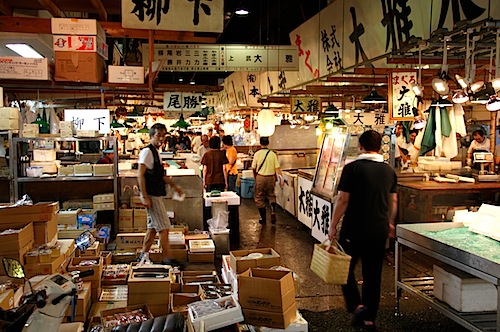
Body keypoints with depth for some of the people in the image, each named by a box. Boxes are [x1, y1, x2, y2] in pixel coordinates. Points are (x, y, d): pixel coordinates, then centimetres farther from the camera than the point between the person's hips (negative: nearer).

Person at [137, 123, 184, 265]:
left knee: (153, 227, 14)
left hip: (156, 195, 10)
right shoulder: (147, 151, -13)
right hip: (151, 195, -10)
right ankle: (168, 259, 0)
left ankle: (144, 256, 23)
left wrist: (174, 186, 26)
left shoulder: (156, 152, 16)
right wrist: (145, 197, -21)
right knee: (164, 228, -6)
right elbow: (140, 175, -18)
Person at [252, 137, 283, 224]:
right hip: (271, 177, 2)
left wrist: (255, 177, 16)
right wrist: (281, 178, 0)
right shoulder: (272, 154, -5)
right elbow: (277, 168, -7)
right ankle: (273, 211, -2)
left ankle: (263, 218, 11)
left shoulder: (257, 154, -7)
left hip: (260, 177, -2)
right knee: (271, 195, 21)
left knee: (259, 198, 9)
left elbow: (253, 168, -1)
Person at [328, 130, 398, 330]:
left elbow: (343, 200, -13)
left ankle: (357, 306, -1)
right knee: (373, 274, 13)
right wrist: (390, 223, 29)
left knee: (345, 268, 13)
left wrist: (333, 226, -4)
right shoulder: (389, 171, 5)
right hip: (379, 230, 5)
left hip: (354, 229, -5)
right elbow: (393, 201, 14)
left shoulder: (352, 168, -12)